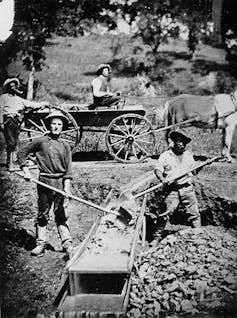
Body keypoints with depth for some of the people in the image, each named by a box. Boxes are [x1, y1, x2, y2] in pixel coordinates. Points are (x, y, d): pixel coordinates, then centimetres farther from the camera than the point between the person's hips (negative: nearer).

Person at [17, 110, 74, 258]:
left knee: (61, 215, 1)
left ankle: (68, 244, 3)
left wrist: (67, 186, -7)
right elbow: (22, 153, 10)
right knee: (43, 214, 7)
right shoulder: (40, 141, 1)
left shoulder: (65, 145, 6)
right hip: (44, 181, 0)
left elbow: (68, 168, 2)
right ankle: (41, 244, 16)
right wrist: (26, 170, 1)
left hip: (61, 182, 0)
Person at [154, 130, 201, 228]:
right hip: (172, 189, -3)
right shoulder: (165, 156, 3)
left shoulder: (188, 154, 15)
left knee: (194, 214, 4)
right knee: (166, 213, -7)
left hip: (187, 188, 3)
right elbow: (157, 169, -4)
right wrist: (162, 179, -23)